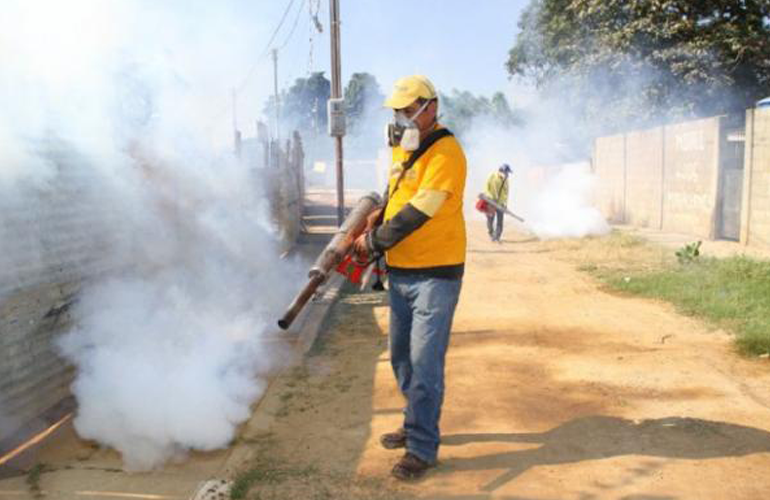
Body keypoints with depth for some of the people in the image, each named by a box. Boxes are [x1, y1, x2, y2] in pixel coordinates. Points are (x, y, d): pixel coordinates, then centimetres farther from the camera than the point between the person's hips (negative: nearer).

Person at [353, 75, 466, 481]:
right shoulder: (402, 149, 11)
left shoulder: (445, 153, -16)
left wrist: (373, 241, -12)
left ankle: (423, 448, 8)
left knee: (424, 363, -5)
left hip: (435, 274, -8)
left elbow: (417, 213, -21)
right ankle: (416, 426, 34)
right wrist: (366, 234, 1)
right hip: (400, 272, 9)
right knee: (401, 357, 17)